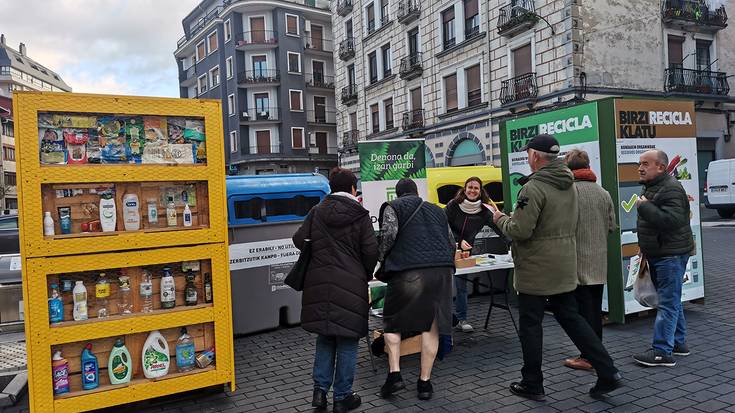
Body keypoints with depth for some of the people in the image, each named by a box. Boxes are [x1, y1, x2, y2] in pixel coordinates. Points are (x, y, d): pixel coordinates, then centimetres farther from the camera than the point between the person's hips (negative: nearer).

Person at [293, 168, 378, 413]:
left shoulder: (317, 212, 5)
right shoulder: (360, 215, -4)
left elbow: (299, 239, 4)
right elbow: (371, 250, -7)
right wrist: (367, 274, 10)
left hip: (319, 283, 4)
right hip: (350, 283, -3)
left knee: (325, 337, 19)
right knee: (347, 340, 7)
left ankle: (320, 389, 19)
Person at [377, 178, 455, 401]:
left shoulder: (393, 207, 10)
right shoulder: (437, 210, 25)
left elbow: (388, 235, -5)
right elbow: (451, 242, 23)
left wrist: (381, 258, 10)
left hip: (408, 272, -4)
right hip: (441, 271, 4)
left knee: (392, 322, 13)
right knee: (431, 326, 9)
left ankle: (394, 374, 4)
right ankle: (425, 382, 14)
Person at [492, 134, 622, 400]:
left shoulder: (533, 188, -19)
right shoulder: (570, 186, 10)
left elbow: (520, 231, -23)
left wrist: (500, 219, -4)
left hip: (535, 271, -8)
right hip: (565, 269, 8)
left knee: (531, 326, 5)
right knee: (572, 319, 17)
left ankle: (532, 385, 17)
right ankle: (608, 373, 16)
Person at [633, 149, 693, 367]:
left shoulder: (671, 189, -18)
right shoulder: (652, 187, 15)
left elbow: (671, 220, -31)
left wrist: (644, 206, -24)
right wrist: (645, 250, 23)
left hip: (671, 255, -10)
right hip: (658, 255, 10)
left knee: (668, 303, -7)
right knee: (671, 300, 17)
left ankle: (663, 352, -5)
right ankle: (679, 343, 28)